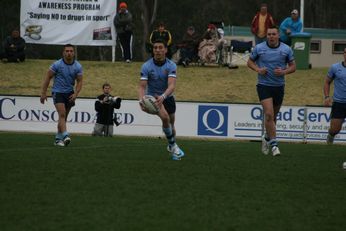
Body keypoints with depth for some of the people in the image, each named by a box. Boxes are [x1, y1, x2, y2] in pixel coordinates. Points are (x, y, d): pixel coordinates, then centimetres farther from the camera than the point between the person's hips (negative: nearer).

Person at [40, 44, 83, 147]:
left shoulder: (78, 66, -2)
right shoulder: (57, 64, -10)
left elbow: (79, 81, 3)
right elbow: (48, 78, -4)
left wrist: (75, 94, -13)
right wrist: (43, 93, -6)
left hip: (69, 93, 4)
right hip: (58, 92, -4)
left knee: (63, 117, 8)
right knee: (62, 114, -21)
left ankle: (58, 138, 20)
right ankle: (65, 136, -34)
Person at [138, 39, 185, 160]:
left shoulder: (171, 65, -18)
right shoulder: (146, 66, -18)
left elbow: (171, 85, -31)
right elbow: (142, 86, -22)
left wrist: (163, 97, -52)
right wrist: (141, 100, -43)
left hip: (167, 97, 2)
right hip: (152, 96, -2)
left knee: (171, 124, 13)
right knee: (165, 117, -28)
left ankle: (171, 147, 40)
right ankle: (173, 145, -11)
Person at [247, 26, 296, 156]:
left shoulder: (286, 49, 0)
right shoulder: (259, 48, -3)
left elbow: (293, 66, 8)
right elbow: (250, 62, 9)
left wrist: (284, 71, -13)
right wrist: (258, 69, -10)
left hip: (279, 86, 3)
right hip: (264, 85, -3)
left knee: (273, 116, 13)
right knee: (269, 114, -18)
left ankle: (267, 138, 38)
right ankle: (273, 144, -15)